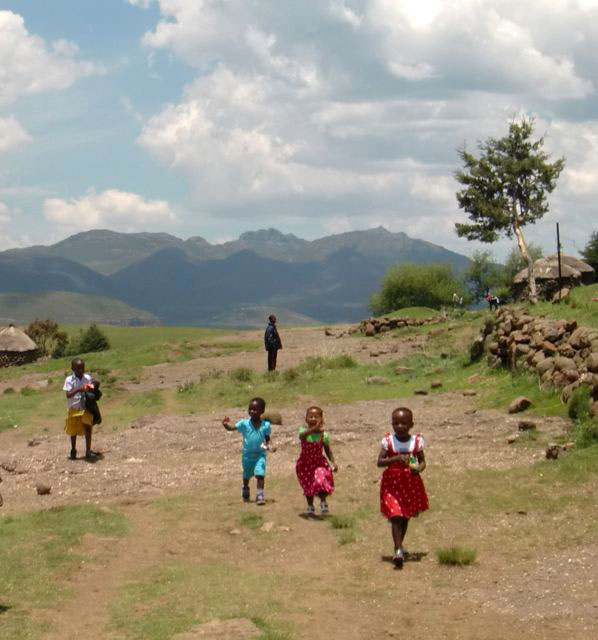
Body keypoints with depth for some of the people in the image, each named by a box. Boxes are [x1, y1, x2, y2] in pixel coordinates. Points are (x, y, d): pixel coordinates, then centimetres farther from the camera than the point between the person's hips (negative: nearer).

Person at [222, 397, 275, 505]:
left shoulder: (265, 425, -10)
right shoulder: (244, 424, -13)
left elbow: (268, 438, 2)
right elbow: (232, 428, -21)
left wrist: (269, 446, -17)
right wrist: (226, 425, -43)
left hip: (260, 454, -1)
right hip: (247, 454, 1)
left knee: (260, 474, -19)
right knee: (246, 475, 21)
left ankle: (260, 494, -10)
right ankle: (245, 492, 47)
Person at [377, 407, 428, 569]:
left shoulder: (417, 441, -3)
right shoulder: (388, 441, -7)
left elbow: (422, 461, 3)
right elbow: (380, 461, -13)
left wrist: (418, 468, -20)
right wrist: (396, 459, -28)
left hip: (410, 482, 3)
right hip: (392, 482, -3)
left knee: (406, 516, 16)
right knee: (396, 516, -14)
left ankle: (399, 545, 38)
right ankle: (398, 551, -18)